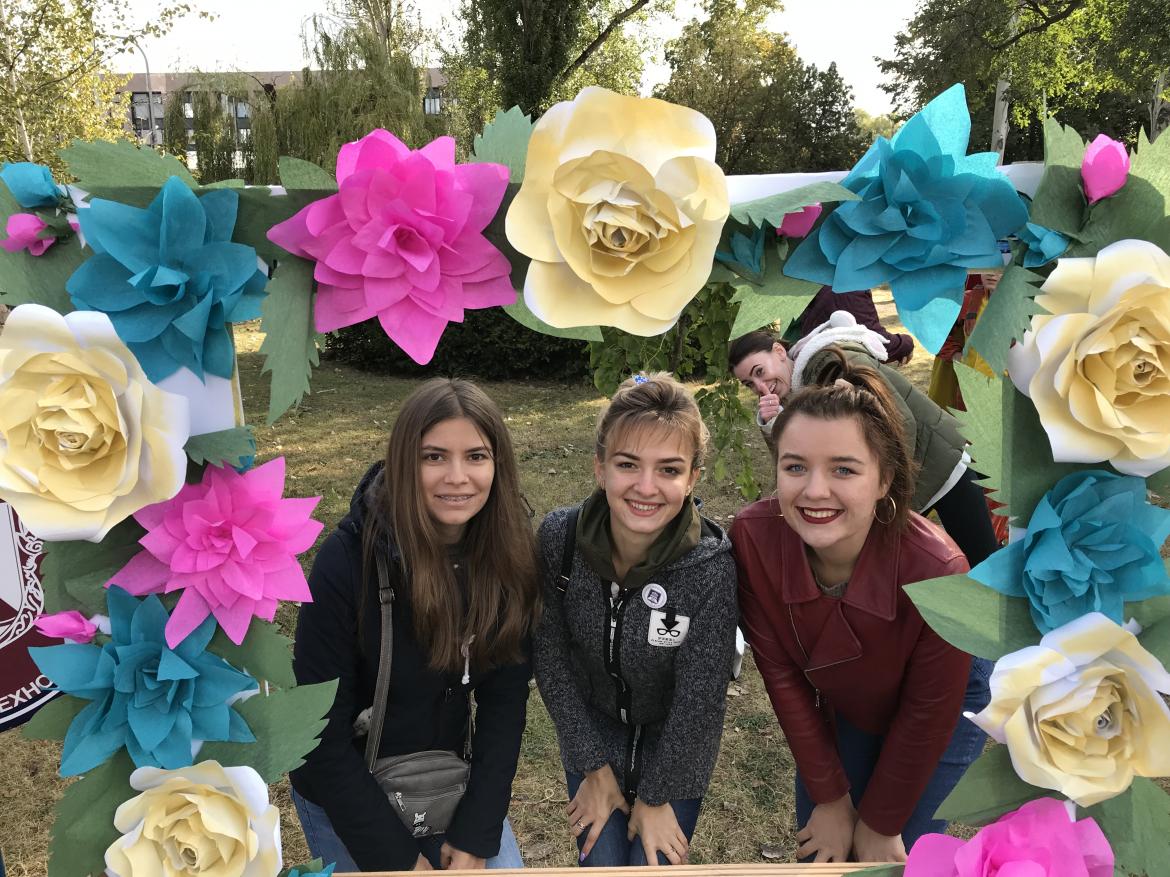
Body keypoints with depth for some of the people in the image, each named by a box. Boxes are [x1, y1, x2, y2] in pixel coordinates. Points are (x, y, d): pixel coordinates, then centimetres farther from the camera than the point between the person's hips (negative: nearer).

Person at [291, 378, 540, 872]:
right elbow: (321, 731, -19)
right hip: (347, 794, -3)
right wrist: (394, 856, -16)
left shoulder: (510, 558, -14)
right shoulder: (348, 560, -25)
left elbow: (505, 701, -8)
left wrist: (475, 834, -11)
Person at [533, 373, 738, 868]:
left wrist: (655, 795, -9)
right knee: (603, 864, 3)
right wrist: (595, 767, -8)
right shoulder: (559, 536, -24)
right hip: (592, 725, 2)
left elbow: (698, 699, -20)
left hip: (676, 739, -1)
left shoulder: (711, 567, -31)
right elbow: (550, 654, -12)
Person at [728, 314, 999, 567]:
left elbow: (902, 423, -27)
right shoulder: (794, 394, 2)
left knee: (983, 567, 0)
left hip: (939, 461, -8)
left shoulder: (835, 363, -24)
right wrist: (770, 425, -22)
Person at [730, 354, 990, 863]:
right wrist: (830, 798, -9)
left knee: (901, 855, 7)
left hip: (944, 706, -2)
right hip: (836, 705, 3)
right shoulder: (753, 538, -32)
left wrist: (880, 823, -9)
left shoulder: (935, 571, -38)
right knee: (819, 852, 14)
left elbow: (927, 713, -21)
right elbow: (781, 674, -17)